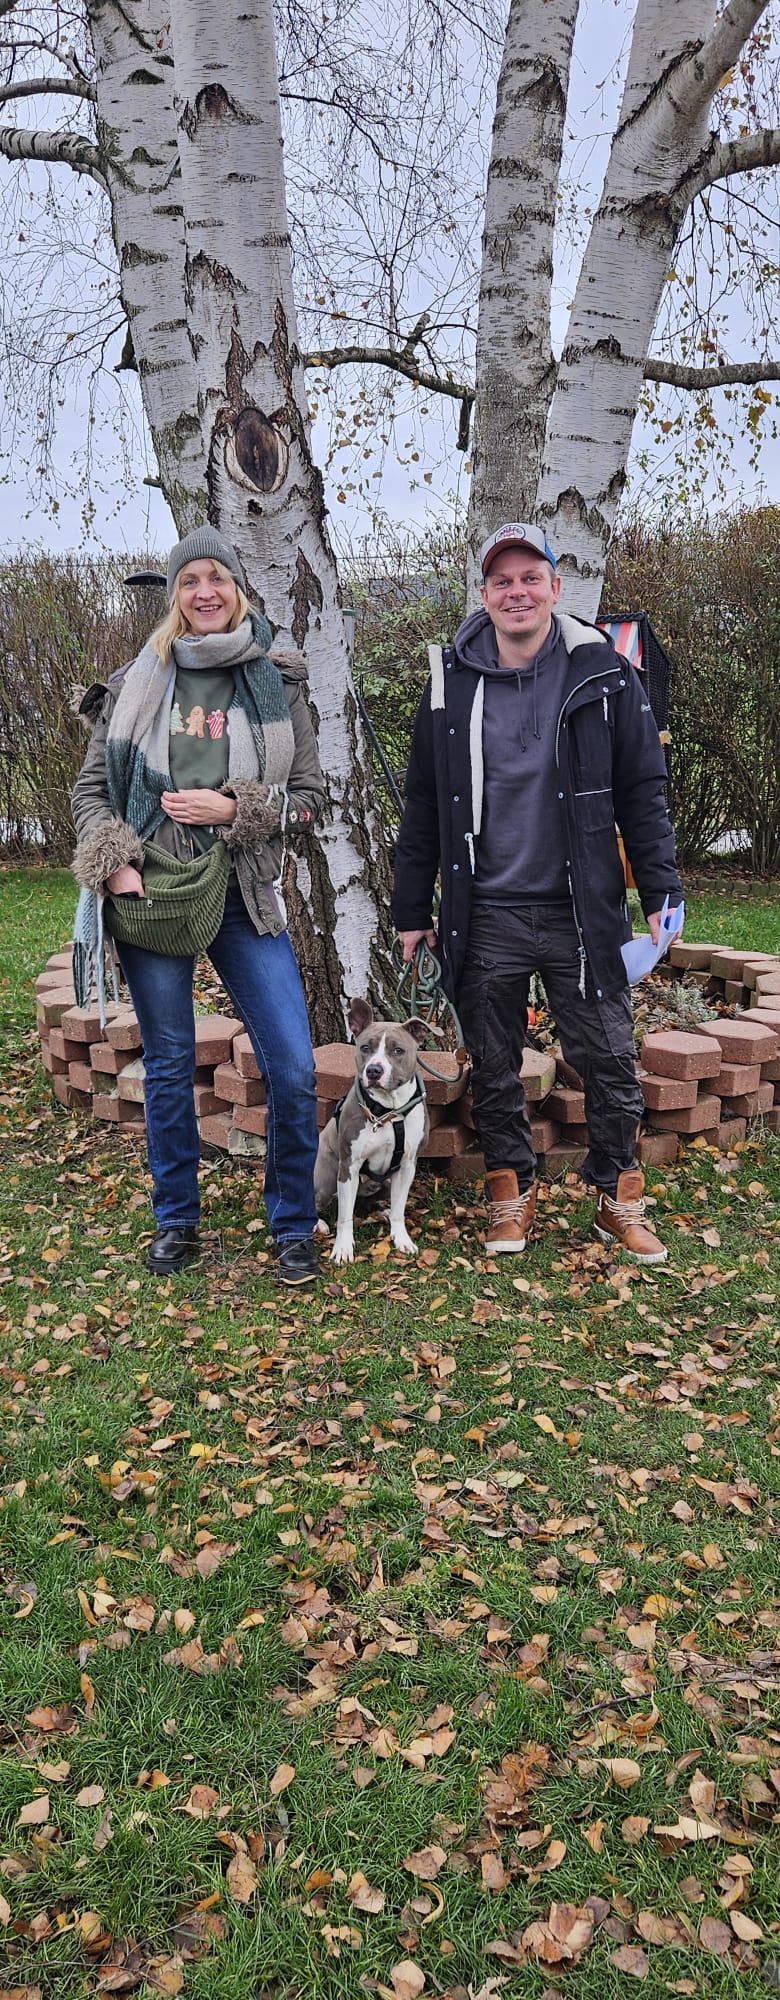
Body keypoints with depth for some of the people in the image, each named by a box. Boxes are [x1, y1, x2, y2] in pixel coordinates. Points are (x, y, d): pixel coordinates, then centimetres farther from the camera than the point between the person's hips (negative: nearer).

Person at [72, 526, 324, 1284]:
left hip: (242, 899, 0)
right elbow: (90, 788, 8)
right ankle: (175, 1221, 27)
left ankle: (293, 1228, 14)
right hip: (150, 898, 0)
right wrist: (114, 865, -8)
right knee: (168, 1067, 9)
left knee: (293, 1070, -5)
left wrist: (234, 809, -11)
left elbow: (310, 796, 4)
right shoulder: (137, 682, 6)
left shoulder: (278, 683, 4)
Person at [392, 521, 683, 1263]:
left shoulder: (604, 675, 0)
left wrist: (660, 892, -4)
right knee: (493, 1068, 10)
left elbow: (642, 793, 3)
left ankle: (618, 1198, 21)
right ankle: (511, 1193, 27)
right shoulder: (452, 681, 4)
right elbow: (423, 808, 8)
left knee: (609, 1061, 4)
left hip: (579, 915, -1)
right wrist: (411, 911, 7)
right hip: (484, 918, 1)